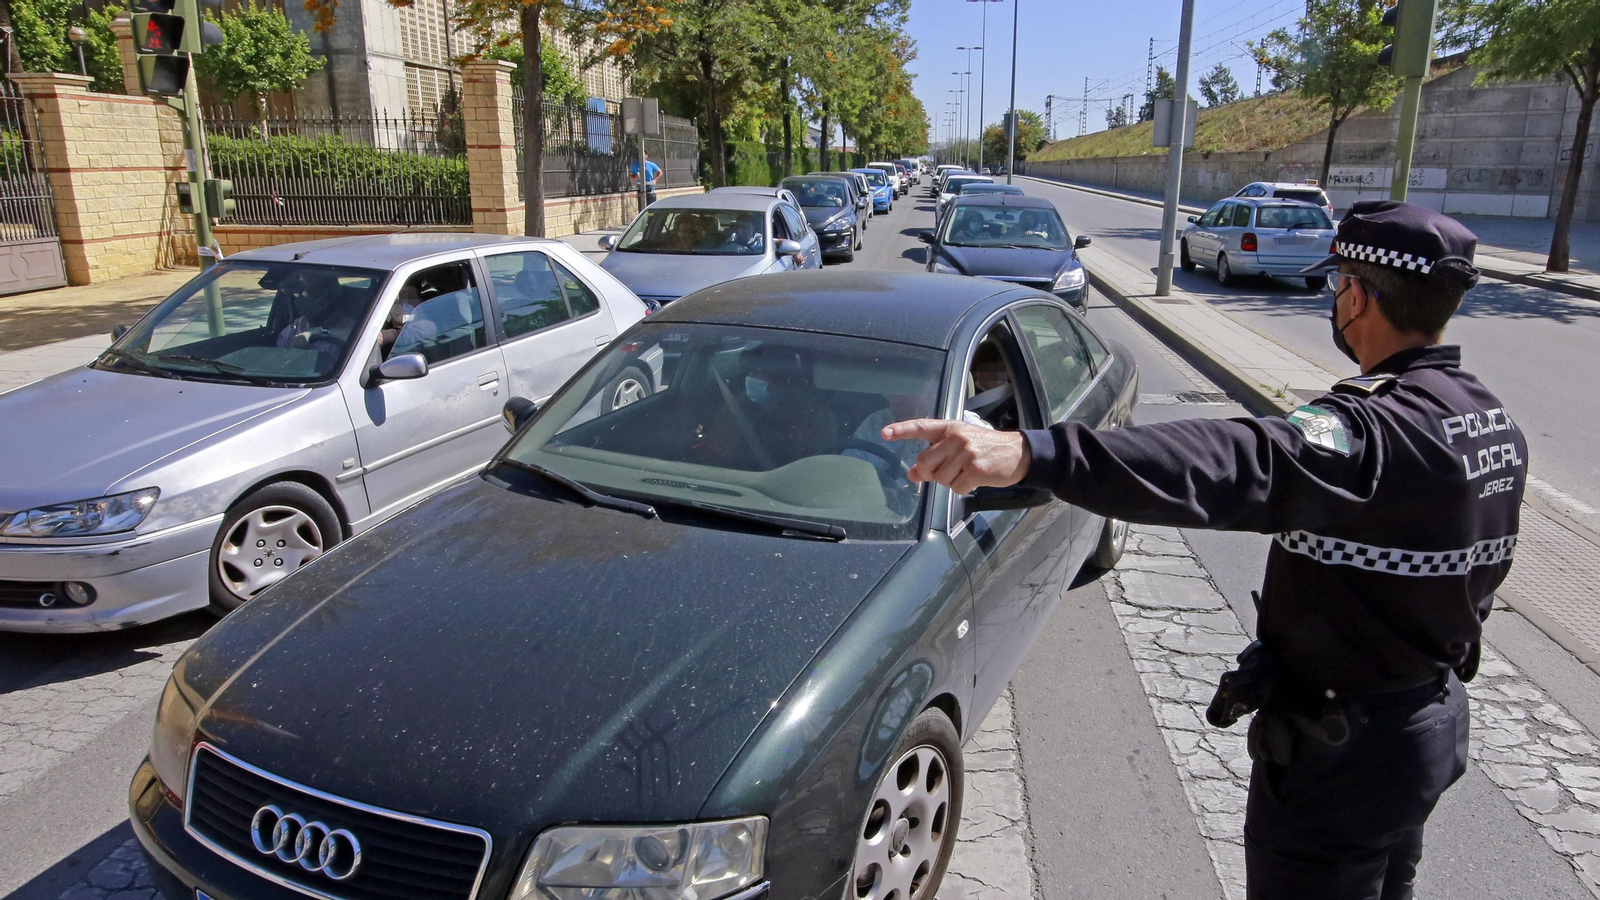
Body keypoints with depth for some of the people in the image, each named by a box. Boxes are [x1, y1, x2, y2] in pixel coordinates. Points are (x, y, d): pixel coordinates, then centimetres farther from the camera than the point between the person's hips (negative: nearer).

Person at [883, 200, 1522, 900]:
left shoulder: (1377, 429, -30)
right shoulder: (1492, 422, 2)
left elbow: (1238, 465, -49)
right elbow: (1480, 577, 13)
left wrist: (1031, 453, -63)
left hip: (1340, 756, -9)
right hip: (1437, 722, 9)